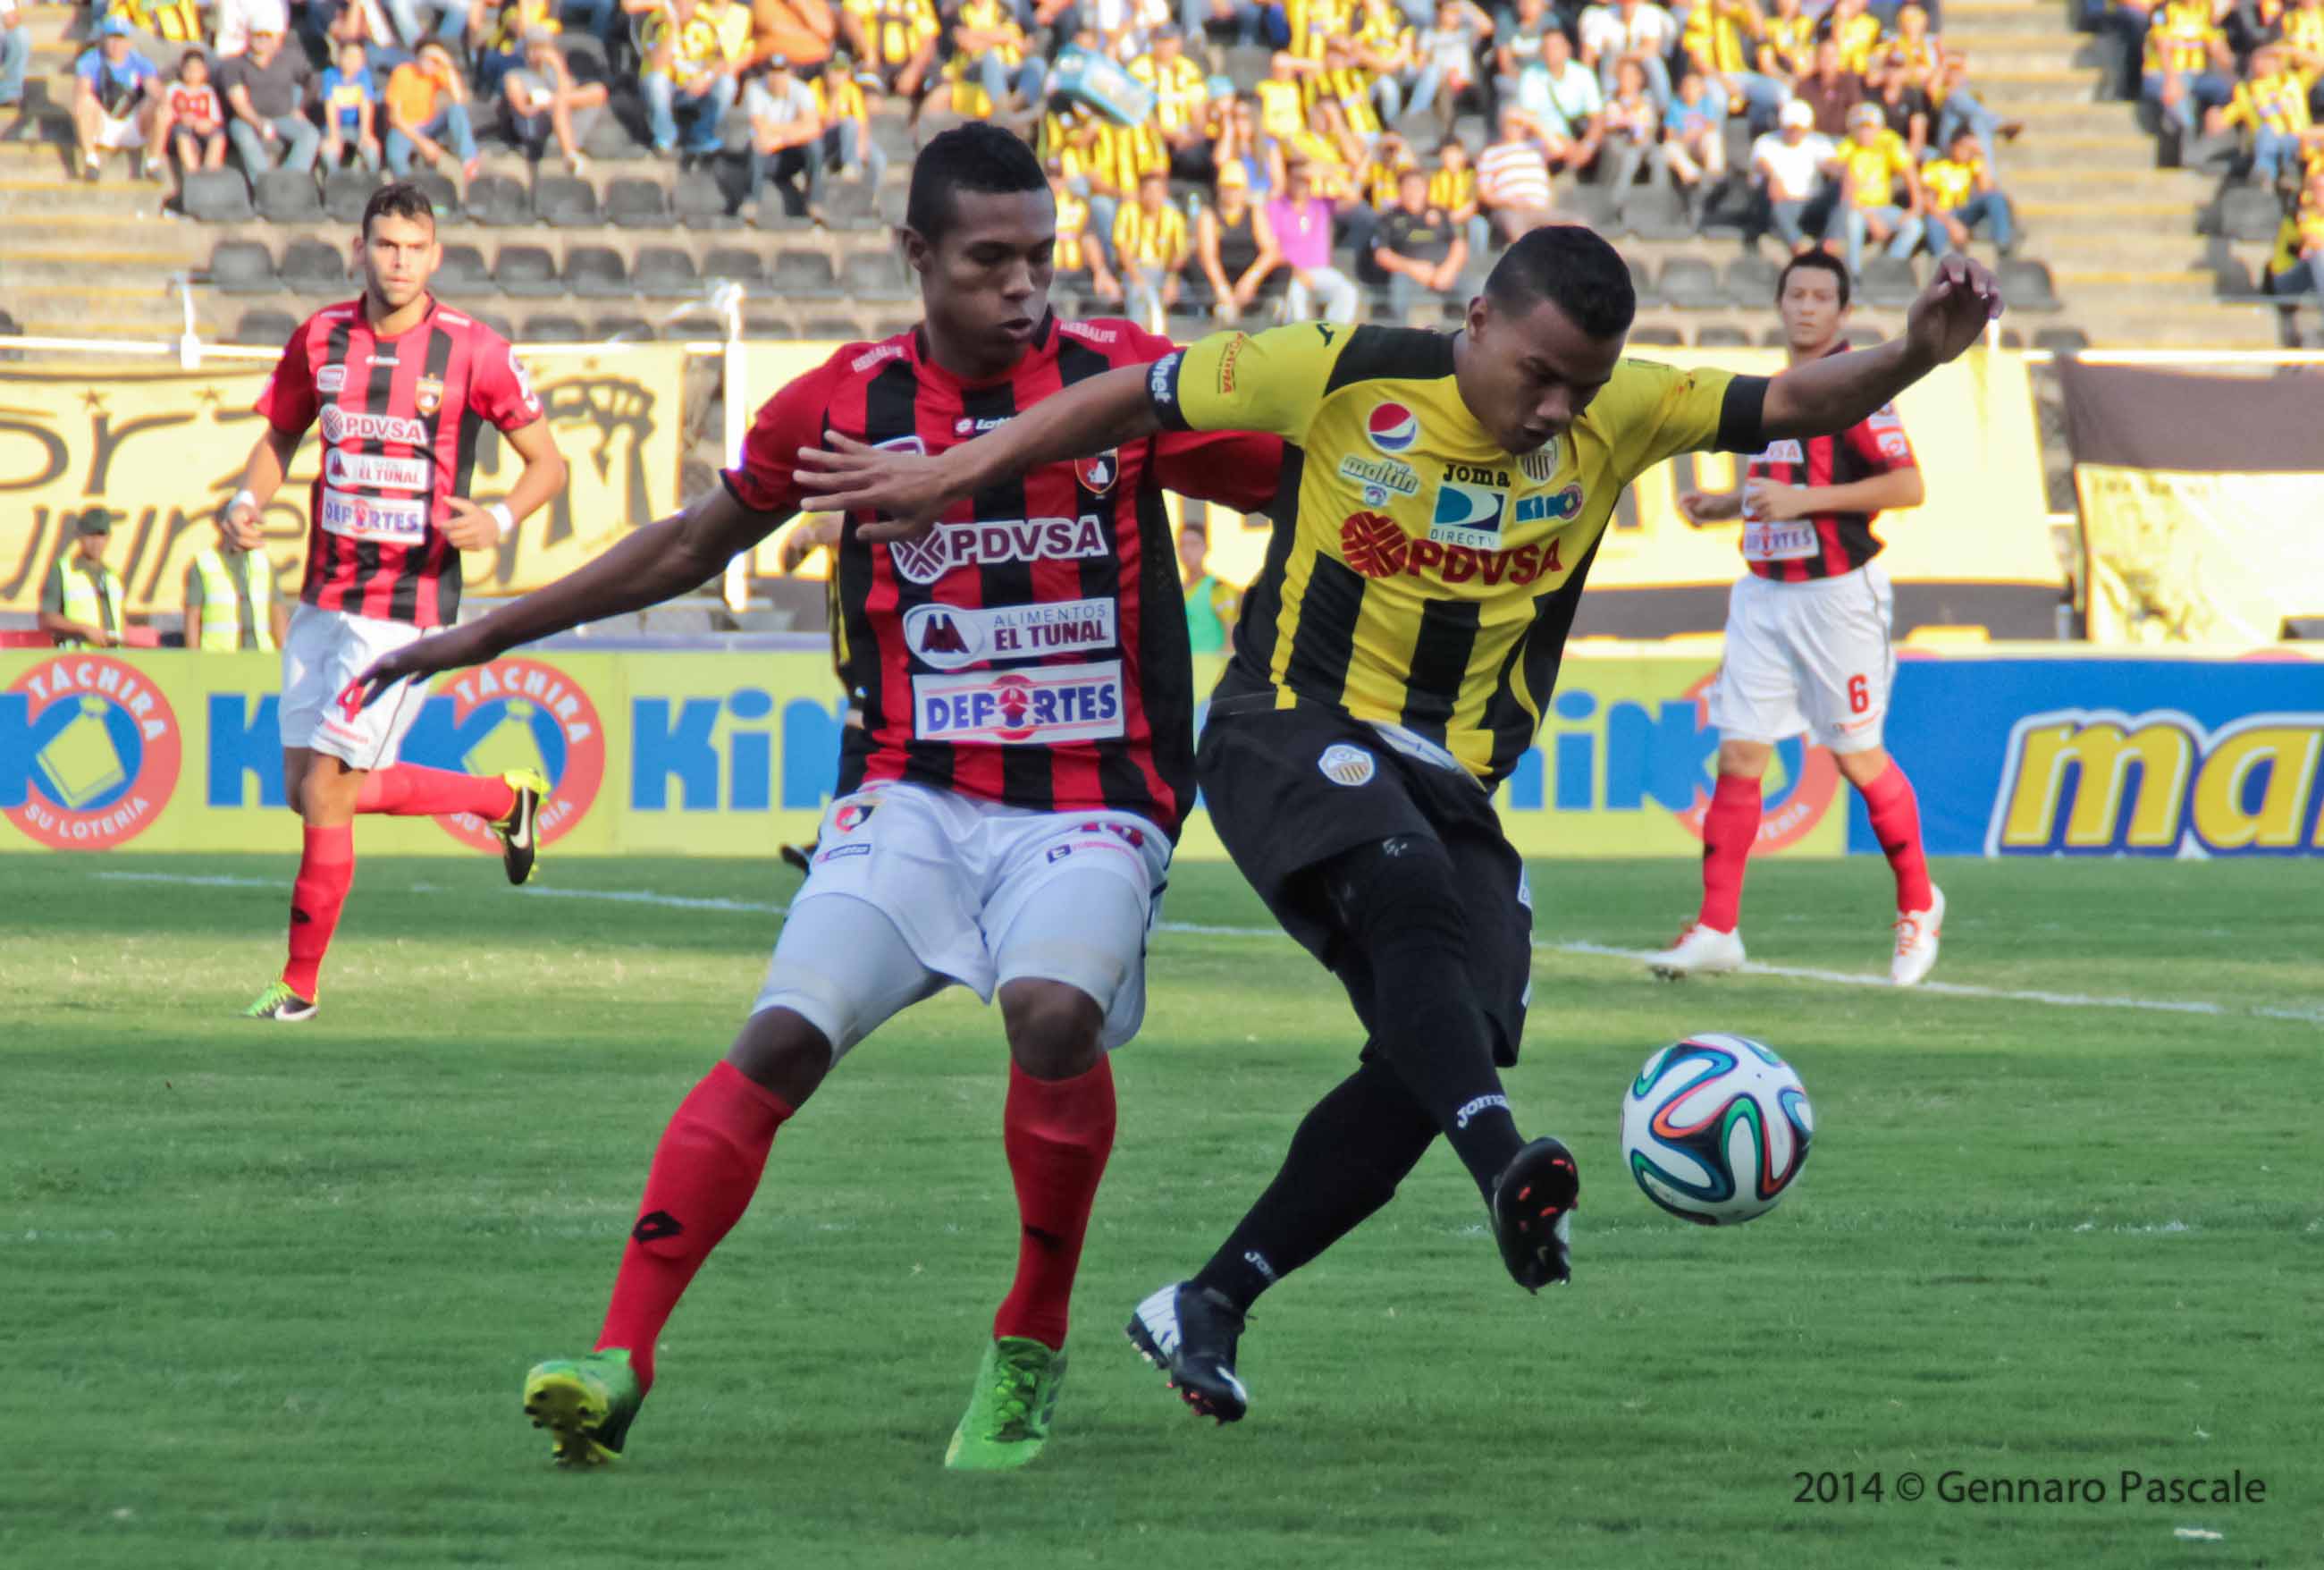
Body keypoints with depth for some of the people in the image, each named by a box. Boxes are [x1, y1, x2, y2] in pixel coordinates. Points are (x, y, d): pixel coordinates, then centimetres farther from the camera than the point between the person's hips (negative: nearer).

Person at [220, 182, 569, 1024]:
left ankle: (300, 984, 7)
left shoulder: (472, 351, -10)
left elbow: (548, 462, -1)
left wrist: (499, 520, -20)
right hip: (324, 597, 6)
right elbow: (281, 435, 17)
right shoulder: (320, 337, 3)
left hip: (411, 602, -6)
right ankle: (505, 799, 30)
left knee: (326, 790, -8)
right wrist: (248, 499, -2)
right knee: (312, 790, 10)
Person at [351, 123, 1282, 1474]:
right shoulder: (848, 406, 4)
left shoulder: (1127, 381, -2)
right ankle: (621, 1363, -16)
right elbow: (690, 547, 18)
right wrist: (480, 638, 21)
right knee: (783, 1041, -17)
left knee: (1054, 1010, -30)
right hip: (913, 794, 2)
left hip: (1090, 805, -2)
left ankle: (1030, 1355, -10)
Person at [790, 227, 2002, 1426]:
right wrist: (952, 475, 2)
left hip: (1447, 782, 5)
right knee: (1410, 891, -35)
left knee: (1438, 1054, -9)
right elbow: (1139, 398, 1)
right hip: (1290, 730, -5)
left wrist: (1920, 352, -23)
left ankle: (1207, 1310, 3)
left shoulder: (1616, 420, 0)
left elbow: (1794, 404, -3)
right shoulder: (1347, 377, -9)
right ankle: (1507, 1167, -58)